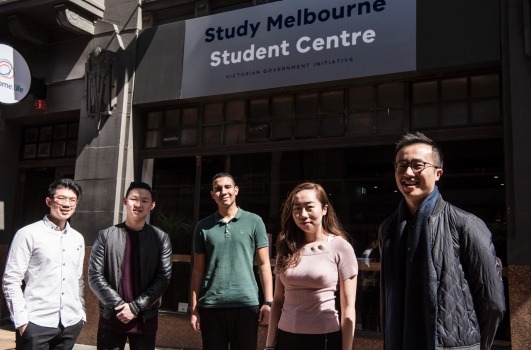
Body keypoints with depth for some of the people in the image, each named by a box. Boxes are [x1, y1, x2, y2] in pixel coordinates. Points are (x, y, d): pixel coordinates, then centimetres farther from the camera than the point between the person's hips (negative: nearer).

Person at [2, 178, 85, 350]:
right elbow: (11, 280, -6)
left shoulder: (78, 239, 11)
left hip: (71, 323, 5)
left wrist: (82, 312, 13)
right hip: (36, 323, -4)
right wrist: (21, 319, -10)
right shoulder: (28, 234, -4)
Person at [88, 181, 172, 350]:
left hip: (145, 319, 0)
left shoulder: (161, 238, 1)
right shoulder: (106, 235, 1)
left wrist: (135, 307, -12)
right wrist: (119, 305, -11)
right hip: (111, 317, 0)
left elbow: (163, 278, -4)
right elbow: (95, 276, -3)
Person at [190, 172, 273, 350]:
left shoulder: (254, 221, 2)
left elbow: (264, 264, 2)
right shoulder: (203, 226, 7)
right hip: (210, 305, 1)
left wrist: (268, 302, -6)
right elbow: (198, 270, 8)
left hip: (246, 304, -1)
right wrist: (194, 308, 4)